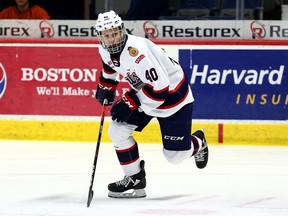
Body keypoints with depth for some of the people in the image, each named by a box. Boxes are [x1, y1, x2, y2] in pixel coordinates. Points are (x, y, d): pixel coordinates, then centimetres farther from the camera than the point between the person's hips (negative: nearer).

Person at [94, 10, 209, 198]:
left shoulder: (137, 51, -36)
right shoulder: (105, 49, -9)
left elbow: (159, 88, -34)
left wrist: (129, 103, -27)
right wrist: (106, 86, 11)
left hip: (172, 93, -8)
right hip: (143, 93, 8)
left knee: (175, 155, -3)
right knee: (117, 131, -5)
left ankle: (198, 143, 32)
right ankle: (135, 180, 8)